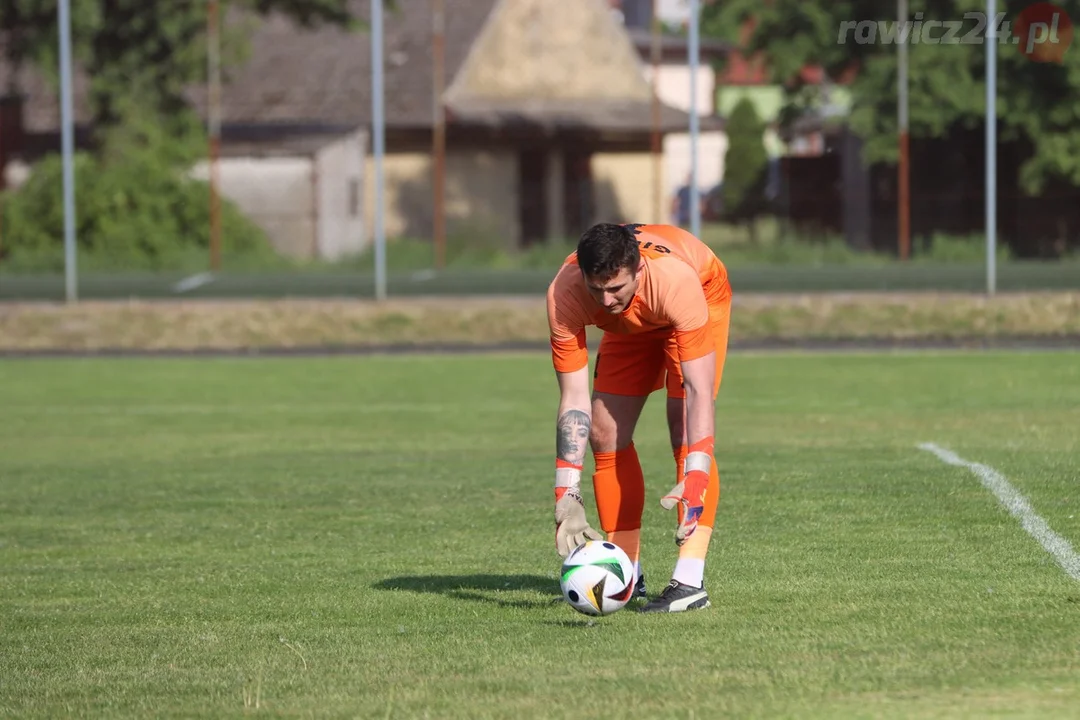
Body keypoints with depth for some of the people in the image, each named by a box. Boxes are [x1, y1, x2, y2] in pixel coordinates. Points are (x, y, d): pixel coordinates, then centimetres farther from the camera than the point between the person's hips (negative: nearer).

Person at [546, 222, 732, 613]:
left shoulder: (675, 279, -46)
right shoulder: (564, 295, -36)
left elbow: (699, 388, -44)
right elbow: (573, 397, -31)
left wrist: (695, 479, -54)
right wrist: (567, 497, -37)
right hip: (631, 326, 4)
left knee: (686, 431, -21)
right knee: (605, 435, -4)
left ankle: (690, 580, -26)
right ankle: (628, 576, 7)